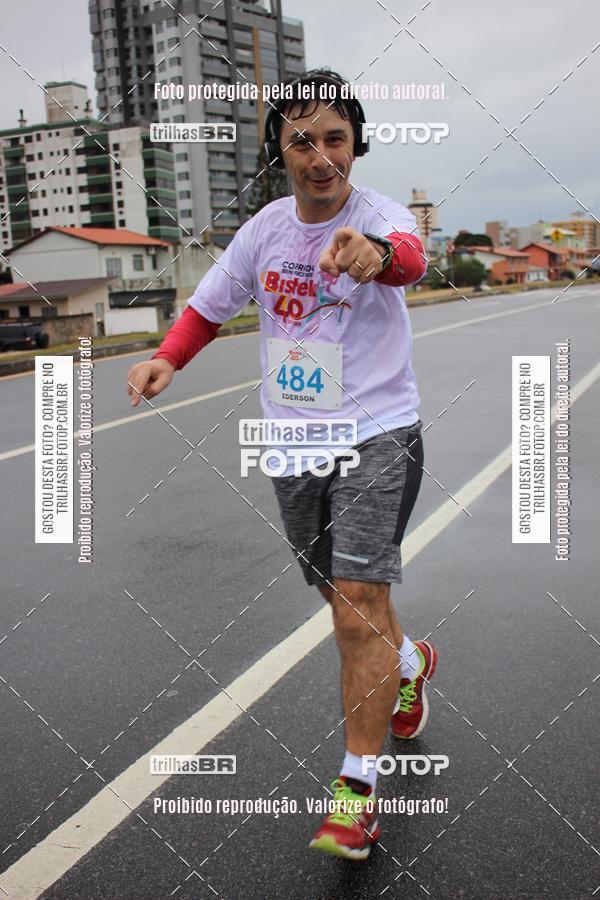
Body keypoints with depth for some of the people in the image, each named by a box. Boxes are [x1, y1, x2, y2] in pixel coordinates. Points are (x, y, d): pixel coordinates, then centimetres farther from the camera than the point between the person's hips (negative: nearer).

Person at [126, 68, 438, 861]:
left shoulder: (381, 215, -13)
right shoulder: (266, 228, 2)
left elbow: (411, 256, -38)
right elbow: (210, 304, 13)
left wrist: (377, 253, -62)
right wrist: (167, 358, -7)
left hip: (378, 433, -5)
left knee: (359, 606, -14)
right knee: (342, 598, 16)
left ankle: (358, 790, 1)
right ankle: (410, 663, 48)